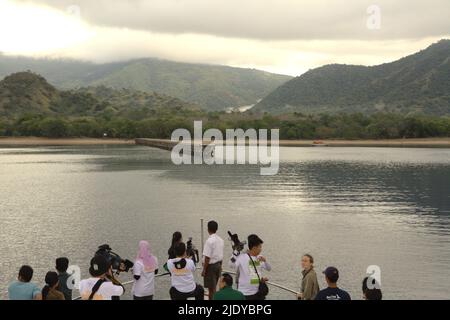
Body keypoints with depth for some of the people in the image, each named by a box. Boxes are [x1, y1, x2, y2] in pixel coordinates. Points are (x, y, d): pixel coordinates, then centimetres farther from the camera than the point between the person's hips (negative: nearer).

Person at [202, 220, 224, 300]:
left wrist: (204, 269, -13)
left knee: (211, 288, -1)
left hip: (211, 266, -8)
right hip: (218, 265, 8)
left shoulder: (209, 241, -19)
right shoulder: (220, 240, 5)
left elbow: (207, 257, -20)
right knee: (214, 287, 18)